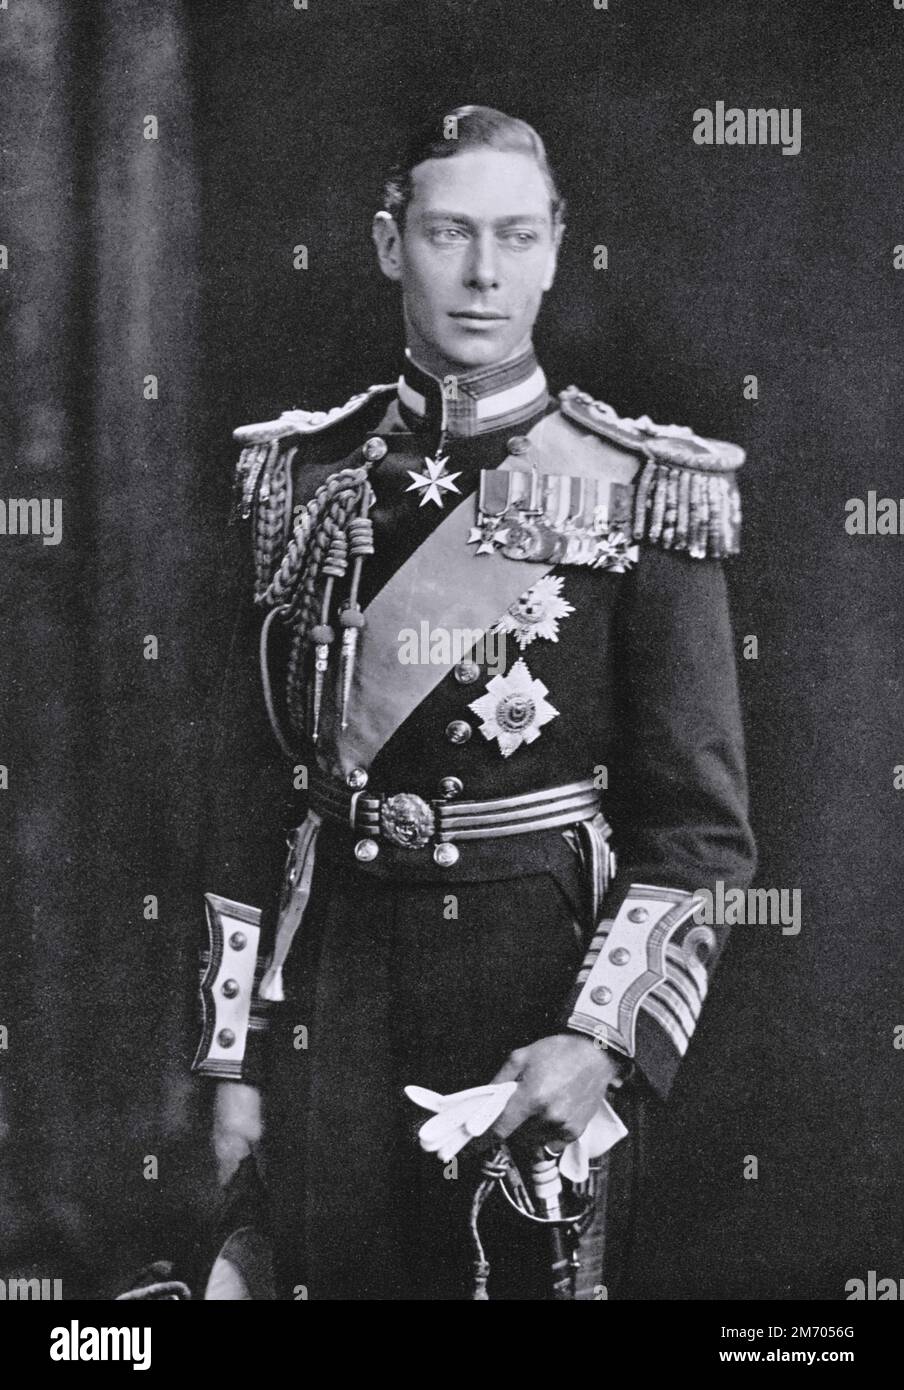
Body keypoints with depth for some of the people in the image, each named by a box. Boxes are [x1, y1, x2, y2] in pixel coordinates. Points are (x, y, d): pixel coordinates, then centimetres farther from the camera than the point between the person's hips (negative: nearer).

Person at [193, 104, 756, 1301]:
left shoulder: (642, 488, -6)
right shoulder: (303, 476, 3)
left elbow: (699, 824, -6)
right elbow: (252, 784, 6)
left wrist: (598, 1042, -18)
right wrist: (236, 1059, 4)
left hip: (538, 984, -2)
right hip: (335, 975, 2)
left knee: (531, 1272, 12)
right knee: (329, 1267, 12)